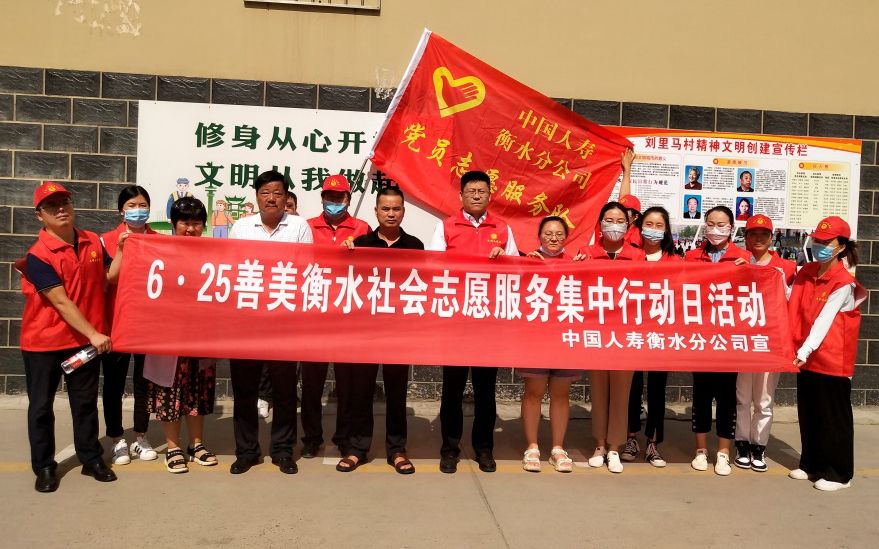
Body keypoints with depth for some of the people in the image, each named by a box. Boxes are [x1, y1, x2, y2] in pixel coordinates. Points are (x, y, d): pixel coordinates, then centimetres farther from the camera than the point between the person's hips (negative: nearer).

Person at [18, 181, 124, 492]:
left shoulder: (93, 242, 0)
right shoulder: (37, 256, -17)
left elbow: (109, 276, 9)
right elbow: (61, 302, -20)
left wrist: (121, 249, -3)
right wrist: (94, 334, -22)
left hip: (84, 340, 4)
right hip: (44, 342, -4)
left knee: (86, 401, 14)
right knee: (41, 405, 10)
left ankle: (91, 459, 27)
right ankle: (44, 467, 25)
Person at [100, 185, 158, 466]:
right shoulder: (107, 240, -1)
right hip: (116, 321, -1)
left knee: (144, 380, 11)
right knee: (114, 382, 8)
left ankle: (141, 438, 25)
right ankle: (118, 440, 22)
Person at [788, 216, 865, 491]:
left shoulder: (844, 282, -13)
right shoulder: (806, 271, 6)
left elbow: (824, 320, -20)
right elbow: (790, 305, 7)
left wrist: (805, 350, -27)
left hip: (832, 358, -6)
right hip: (806, 356, 6)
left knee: (833, 416, 4)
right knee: (807, 413, 14)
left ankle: (838, 473, 17)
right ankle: (810, 464, 28)